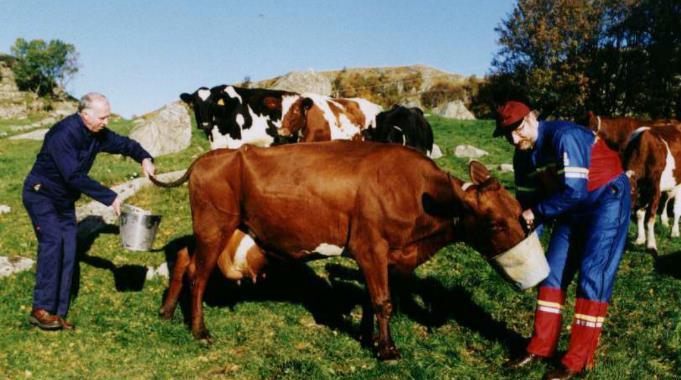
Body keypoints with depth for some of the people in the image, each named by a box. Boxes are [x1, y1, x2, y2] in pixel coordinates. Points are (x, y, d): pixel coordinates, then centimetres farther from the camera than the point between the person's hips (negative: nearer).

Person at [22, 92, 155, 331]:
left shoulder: (98, 134, -4)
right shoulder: (63, 134, -27)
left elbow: (124, 144, 11)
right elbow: (74, 176, -32)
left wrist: (144, 158, -11)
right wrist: (109, 197, -30)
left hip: (65, 200, 7)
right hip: (40, 194, -7)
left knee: (68, 252, 1)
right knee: (52, 241, -25)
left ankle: (58, 314, 7)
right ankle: (41, 309, -21)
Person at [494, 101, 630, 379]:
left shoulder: (564, 136, -27)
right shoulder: (523, 155, -2)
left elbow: (574, 191, -33)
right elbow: (529, 199, 4)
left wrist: (537, 213, -25)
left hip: (607, 199, -8)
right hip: (572, 208, 8)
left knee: (592, 275, -10)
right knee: (553, 270, 5)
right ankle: (541, 347, 14)